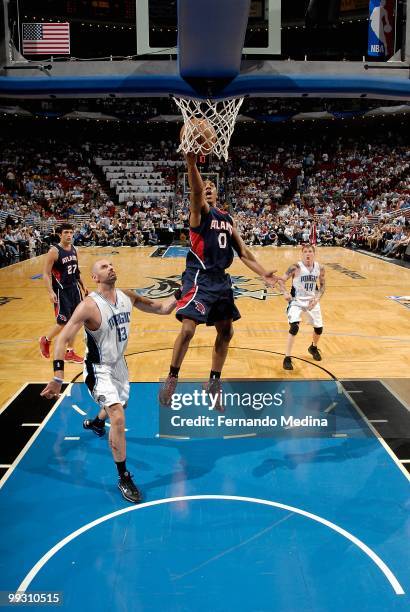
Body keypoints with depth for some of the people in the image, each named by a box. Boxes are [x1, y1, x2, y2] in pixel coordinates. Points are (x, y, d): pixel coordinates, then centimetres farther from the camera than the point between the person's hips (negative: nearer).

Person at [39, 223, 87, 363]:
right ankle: (45, 340, 24)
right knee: (63, 322, -4)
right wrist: (51, 292, -24)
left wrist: (83, 286, 16)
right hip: (61, 291, -7)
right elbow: (46, 274, -15)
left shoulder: (74, 249, 7)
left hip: (74, 289, 7)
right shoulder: (54, 251, -14)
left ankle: (69, 353, 18)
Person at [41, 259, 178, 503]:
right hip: (99, 370, -7)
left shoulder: (128, 297, -7)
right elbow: (62, 339, -27)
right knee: (118, 418, -20)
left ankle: (95, 422, 66)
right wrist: (58, 377, -33)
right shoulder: (89, 306, -26)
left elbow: (162, 308, 4)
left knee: (119, 405, 30)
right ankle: (124, 478, -4)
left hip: (119, 364, 7)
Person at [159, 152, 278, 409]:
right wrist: (192, 163, -43)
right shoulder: (200, 211, -3)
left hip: (221, 279, 7)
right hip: (200, 278, -7)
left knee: (226, 332, 12)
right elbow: (196, 191, -25)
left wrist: (263, 273, 6)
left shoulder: (227, 218, 16)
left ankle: (214, 382, 27)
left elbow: (243, 250, 16)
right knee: (188, 329, -15)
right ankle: (172, 378, 6)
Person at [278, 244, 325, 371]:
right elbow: (281, 280, -16)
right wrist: (285, 293, -33)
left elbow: (323, 285, 6)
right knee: (294, 327, -22)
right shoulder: (296, 267, -18)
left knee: (319, 328, 13)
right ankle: (287, 358, -11)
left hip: (312, 301, 5)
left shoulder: (320, 268, -7)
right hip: (297, 301, -5)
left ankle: (313, 348, 47)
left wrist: (317, 298, -9)